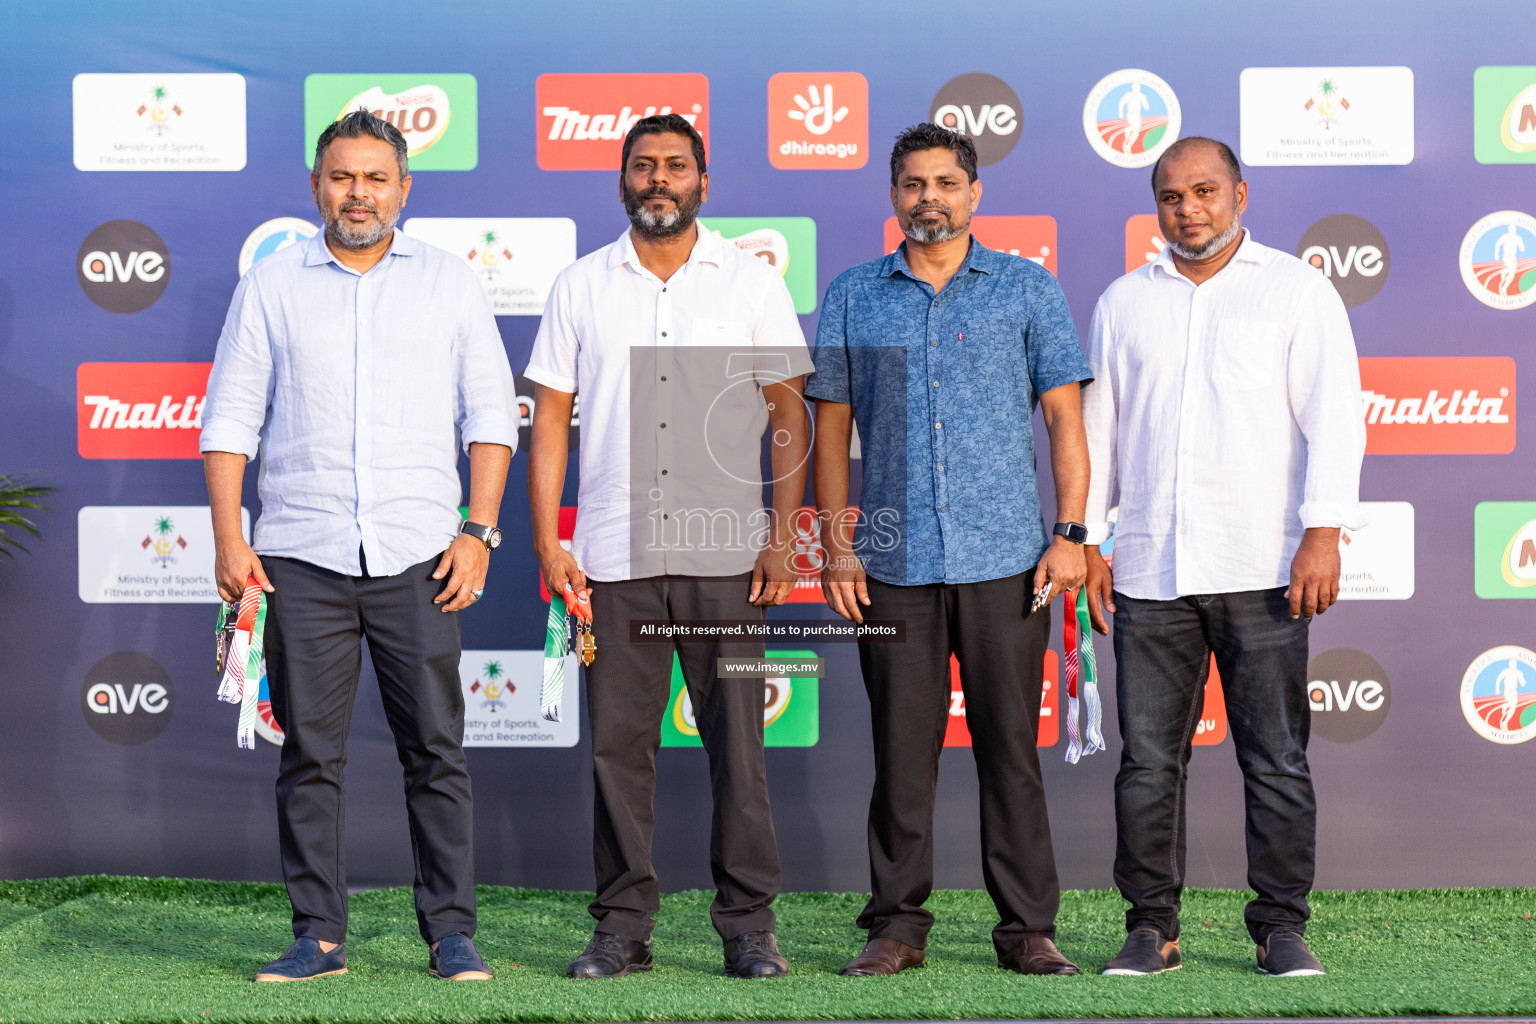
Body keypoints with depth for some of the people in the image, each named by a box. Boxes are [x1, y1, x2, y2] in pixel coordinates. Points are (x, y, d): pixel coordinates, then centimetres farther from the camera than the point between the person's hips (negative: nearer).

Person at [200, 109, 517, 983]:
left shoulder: (450, 282, 10)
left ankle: (453, 933, 5)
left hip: (417, 553, 0)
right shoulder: (272, 286, 10)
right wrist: (231, 541, -1)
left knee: (436, 747, -1)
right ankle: (319, 935, 9)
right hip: (303, 554, 1)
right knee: (310, 753, 2)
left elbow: (492, 413, 8)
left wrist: (479, 531, -2)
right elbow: (231, 418, 8)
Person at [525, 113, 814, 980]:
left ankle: (750, 926, 7)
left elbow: (790, 414, 5)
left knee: (737, 740, -1)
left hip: (724, 553, -1)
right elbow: (551, 420, 9)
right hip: (613, 553, 1)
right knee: (618, 743, 2)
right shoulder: (582, 287, 10)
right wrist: (548, 542, 0)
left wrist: (784, 537, -3)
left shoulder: (753, 283, 6)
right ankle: (623, 928, 10)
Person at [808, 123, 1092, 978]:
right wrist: (835, 544, 2)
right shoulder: (854, 298, 9)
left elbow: (1065, 417, 4)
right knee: (902, 748, 4)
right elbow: (832, 426, 10)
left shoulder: (1028, 289, 6)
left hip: (1005, 557, -1)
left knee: (1011, 747, 1)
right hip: (893, 562, 1)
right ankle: (898, 926, 12)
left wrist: (1070, 533, -5)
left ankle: (1028, 926, 8)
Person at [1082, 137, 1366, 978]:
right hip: (1150, 571, 3)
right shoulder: (1125, 302, 16)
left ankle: (1282, 926, 8)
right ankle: (1151, 927, 9)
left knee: (1276, 760, -1)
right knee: (1147, 760, 1)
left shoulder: (1296, 290, 7)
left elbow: (1332, 416, -1)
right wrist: (1087, 537, 10)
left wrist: (1324, 532, -11)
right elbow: (1097, 424, 19)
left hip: (1260, 571, -3)